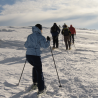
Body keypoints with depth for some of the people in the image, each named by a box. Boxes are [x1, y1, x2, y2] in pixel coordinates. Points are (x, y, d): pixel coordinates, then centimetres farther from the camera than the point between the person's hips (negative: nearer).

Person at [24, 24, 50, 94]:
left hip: (28, 55, 6)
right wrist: (48, 40, 8)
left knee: (35, 67, 31)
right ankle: (41, 89, 12)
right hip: (36, 55, -6)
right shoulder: (40, 37, -3)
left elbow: (26, 45, 22)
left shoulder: (30, 36, 15)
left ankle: (35, 83, 33)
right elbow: (45, 45, -10)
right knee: (39, 71, 7)